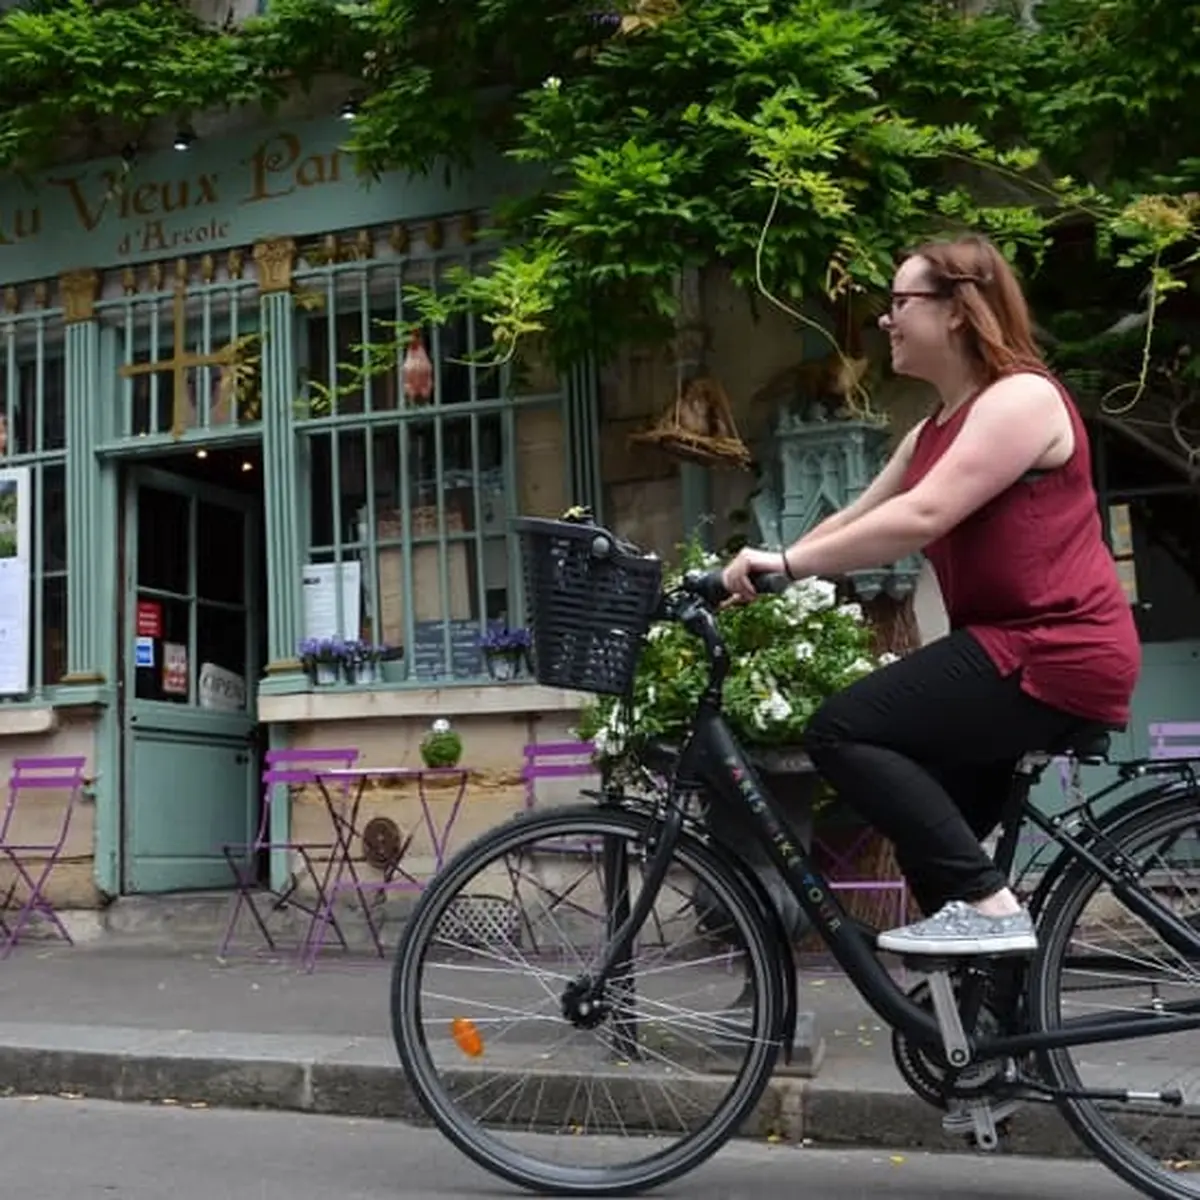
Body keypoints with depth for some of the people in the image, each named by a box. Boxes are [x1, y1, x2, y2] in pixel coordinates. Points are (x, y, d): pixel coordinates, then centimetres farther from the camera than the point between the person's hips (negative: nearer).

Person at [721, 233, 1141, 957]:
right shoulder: (933, 432, 18)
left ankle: (989, 904, -14)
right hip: (1017, 648, 10)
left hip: (1056, 652, -10)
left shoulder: (1022, 397, -12)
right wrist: (761, 574, 1)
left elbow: (920, 518, -25)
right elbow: (854, 521, 12)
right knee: (935, 835, 13)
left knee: (843, 732, -18)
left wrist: (786, 563, -24)